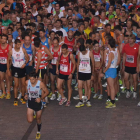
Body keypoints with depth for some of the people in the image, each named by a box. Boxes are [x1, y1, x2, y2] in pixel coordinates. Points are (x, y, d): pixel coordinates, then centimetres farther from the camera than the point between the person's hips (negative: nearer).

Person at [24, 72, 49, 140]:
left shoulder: (40, 84, -23)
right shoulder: (27, 82, -13)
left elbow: (46, 92, -9)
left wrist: (41, 98, -21)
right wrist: (26, 95, -7)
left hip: (38, 102, -2)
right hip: (30, 102, 2)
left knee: (38, 119, 15)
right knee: (30, 120, -8)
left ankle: (38, 132, 42)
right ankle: (32, 114, 29)